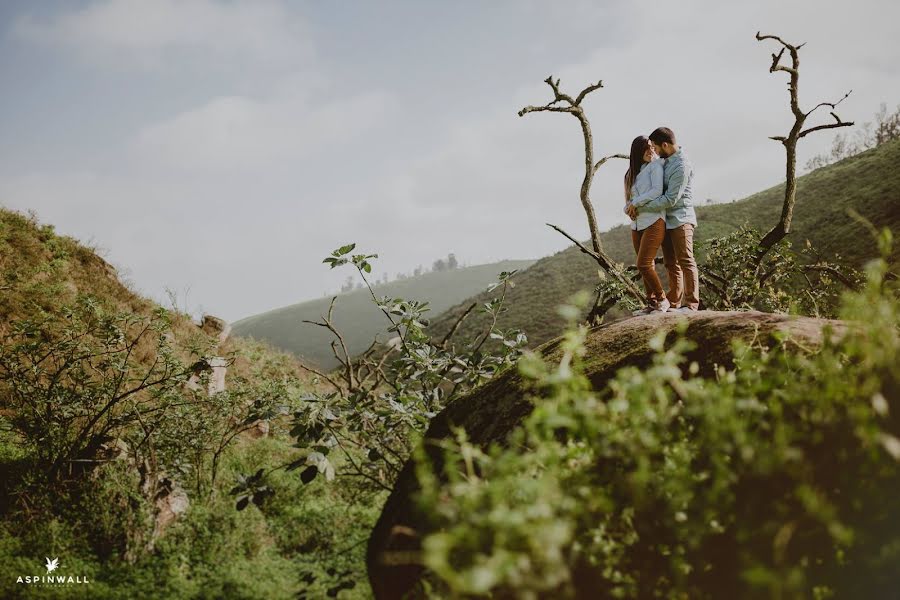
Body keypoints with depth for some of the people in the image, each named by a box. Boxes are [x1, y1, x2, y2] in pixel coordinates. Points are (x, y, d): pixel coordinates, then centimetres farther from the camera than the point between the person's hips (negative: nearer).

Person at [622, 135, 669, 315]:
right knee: (647, 266, 7)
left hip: (654, 222, -6)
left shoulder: (655, 165, 1)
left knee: (644, 265, -12)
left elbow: (657, 191, -12)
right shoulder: (631, 174, 19)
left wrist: (635, 203, -8)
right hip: (637, 225, 6)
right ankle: (651, 303, 14)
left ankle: (662, 300, 3)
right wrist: (629, 208, -5)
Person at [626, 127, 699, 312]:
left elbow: (670, 199, -21)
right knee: (671, 264, 10)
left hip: (680, 220, -9)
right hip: (667, 220, 9)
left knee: (685, 261, -9)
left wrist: (640, 208, -18)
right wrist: (635, 203, 0)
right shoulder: (665, 161, 11)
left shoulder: (682, 166, -18)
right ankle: (674, 302, 16)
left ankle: (691, 304, -8)